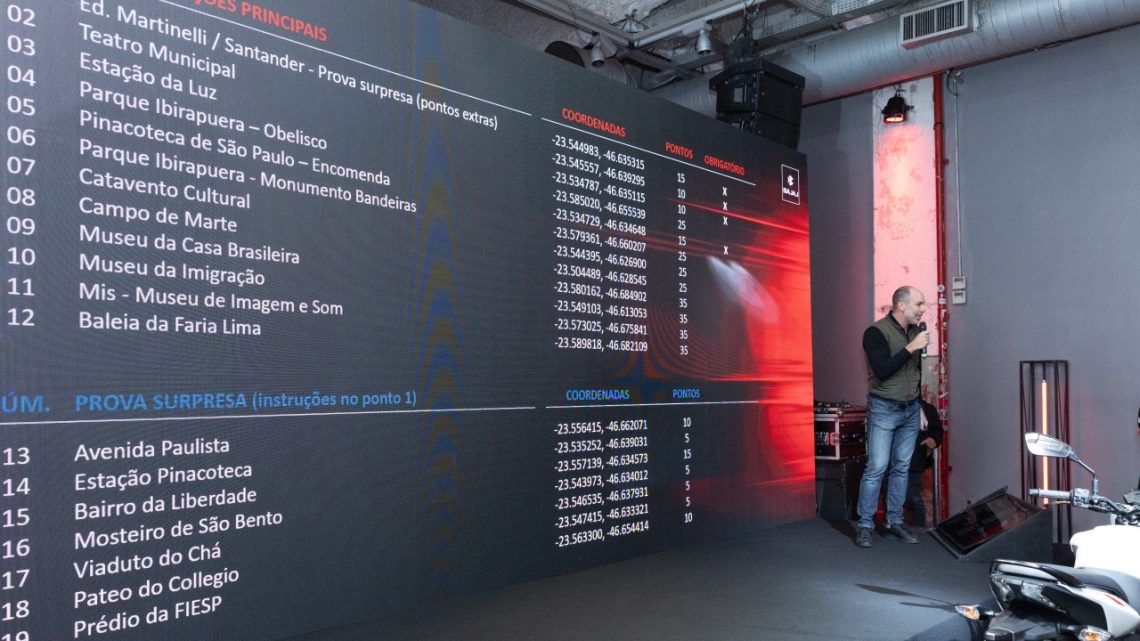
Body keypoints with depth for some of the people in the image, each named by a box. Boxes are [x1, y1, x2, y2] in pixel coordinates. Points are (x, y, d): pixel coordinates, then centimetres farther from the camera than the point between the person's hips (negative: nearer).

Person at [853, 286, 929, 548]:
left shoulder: (915, 331, 7)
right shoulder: (876, 332, -12)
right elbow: (882, 371, -23)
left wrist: (918, 404, 20)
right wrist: (911, 347, -22)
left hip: (910, 410, 6)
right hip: (884, 409, -6)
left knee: (901, 468, 8)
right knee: (877, 467, -7)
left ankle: (895, 522, 17)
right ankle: (864, 526, 1)